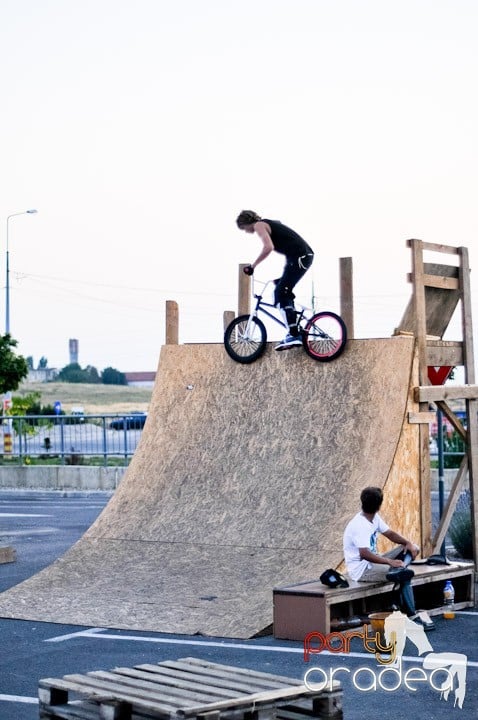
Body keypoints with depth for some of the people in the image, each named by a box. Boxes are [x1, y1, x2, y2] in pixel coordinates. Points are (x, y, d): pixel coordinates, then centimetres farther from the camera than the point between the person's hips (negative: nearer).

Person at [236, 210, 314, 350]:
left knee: (281, 294, -11)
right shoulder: (268, 224, 24)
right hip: (305, 255, 10)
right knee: (283, 292, 15)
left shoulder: (259, 225, -5)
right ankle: (293, 333, 14)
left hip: (299, 256, -10)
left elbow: (268, 247, -23)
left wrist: (252, 266, -16)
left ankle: (294, 335, -16)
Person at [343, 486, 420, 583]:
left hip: (372, 561, 10)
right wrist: (390, 562, -38)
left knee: (412, 549, 2)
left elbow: (390, 533, 10)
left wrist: (409, 543, -9)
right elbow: (364, 554, -36)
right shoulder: (359, 525, -26)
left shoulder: (374, 517, 4)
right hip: (361, 570, -10)